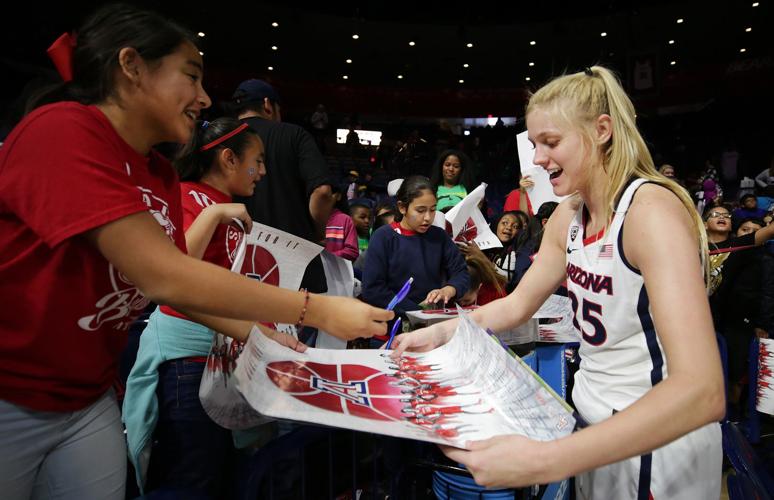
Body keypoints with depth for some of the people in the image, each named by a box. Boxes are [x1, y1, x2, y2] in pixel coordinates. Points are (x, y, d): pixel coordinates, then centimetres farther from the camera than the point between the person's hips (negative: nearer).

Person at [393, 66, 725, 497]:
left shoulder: (651, 210, -26)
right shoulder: (569, 215, -1)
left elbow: (701, 391, -34)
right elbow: (519, 303, 7)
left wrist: (544, 461, -42)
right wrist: (441, 332, -8)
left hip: (660, 437, -7)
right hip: (596, 427, 7)